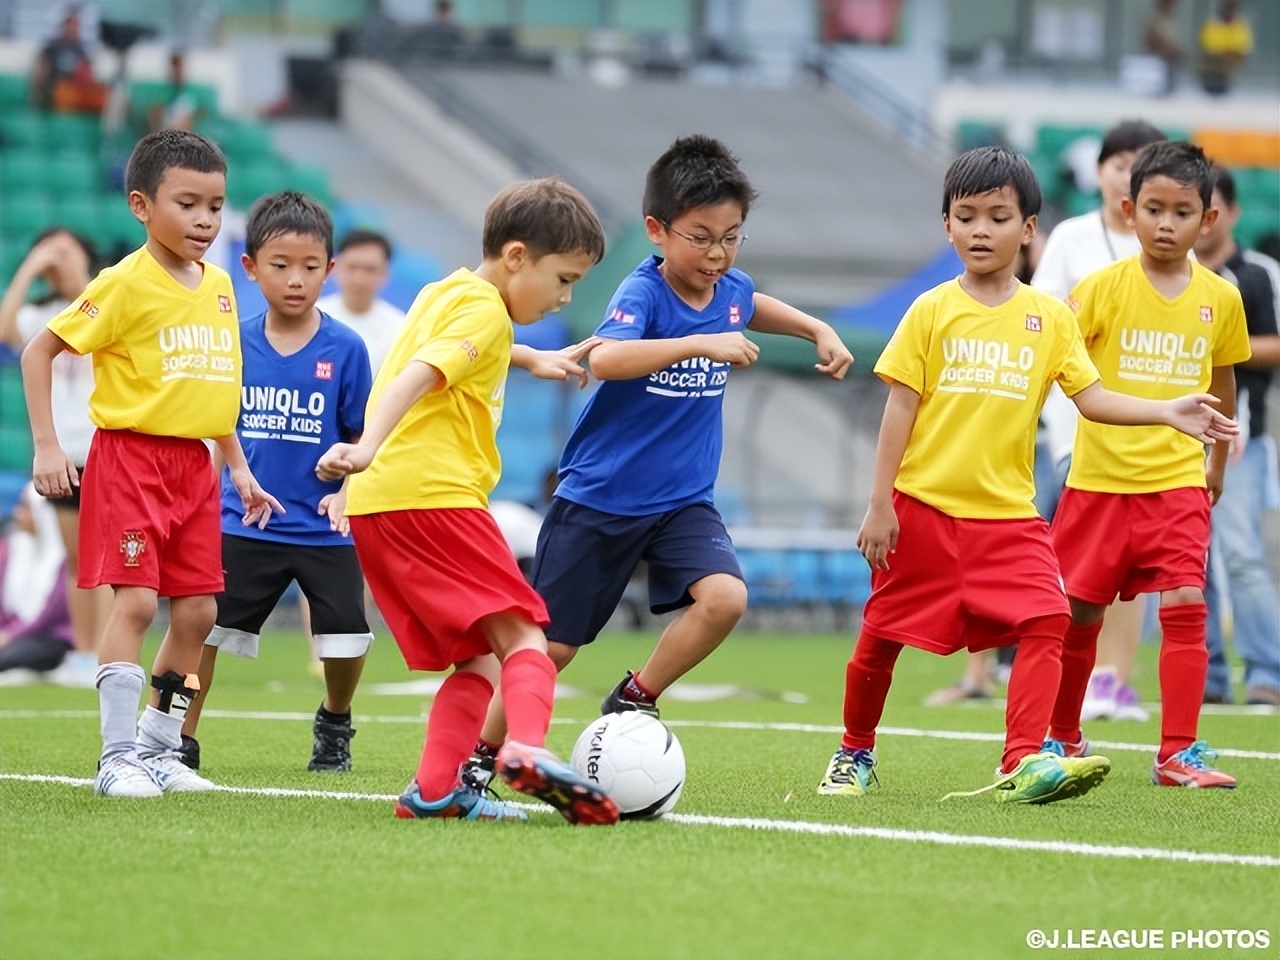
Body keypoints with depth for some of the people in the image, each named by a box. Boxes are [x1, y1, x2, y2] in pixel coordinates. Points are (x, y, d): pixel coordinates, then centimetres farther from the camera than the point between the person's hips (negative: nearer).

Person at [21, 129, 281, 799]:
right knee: (135, 600, -14)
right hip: (129, 455, -7)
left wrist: (239, 467, 19)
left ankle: (157, 749, 18)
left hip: (193, 466, 7)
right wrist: (46, 447, -12)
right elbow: (38, 352, -7)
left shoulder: (218, 286, 10)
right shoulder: (125, 284, -11)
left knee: (197, 610, 6)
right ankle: (116, 758, -9)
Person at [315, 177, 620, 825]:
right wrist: (368, 448, -37)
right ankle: (527, 749, -37)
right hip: (433, 494, -9)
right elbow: (420, 375, -23)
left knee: (477, 659, 10)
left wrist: (530, 358, 64)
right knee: (521, 637, -13)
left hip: (374, 504, 9)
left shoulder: (443, 293, 26)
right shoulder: (484, 310, -5)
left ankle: (435, 788, -2)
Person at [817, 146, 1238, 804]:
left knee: (1046, 624, -18)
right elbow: (900, 410, -2)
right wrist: (879, 505, -6)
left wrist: (1168, 412, -11)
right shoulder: (931, 312, -1)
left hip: (1008, 512, 1)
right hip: (922, 506, -1)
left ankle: (1023, 763, -21)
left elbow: (1092, 399, 3)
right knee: (882, 636, 7)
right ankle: (854, 754, 28)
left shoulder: (1049, 318, 5)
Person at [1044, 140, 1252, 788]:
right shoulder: (1103, 288, -6)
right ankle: (1061, 740, 27)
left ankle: (1178, 753, -6)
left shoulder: (1221, 299, 3)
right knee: (1078, 613, 8)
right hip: (1099, 480, -1)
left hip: (1178, 482, 1)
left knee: (1185, 606, -12)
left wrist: (1218, 465, 26)